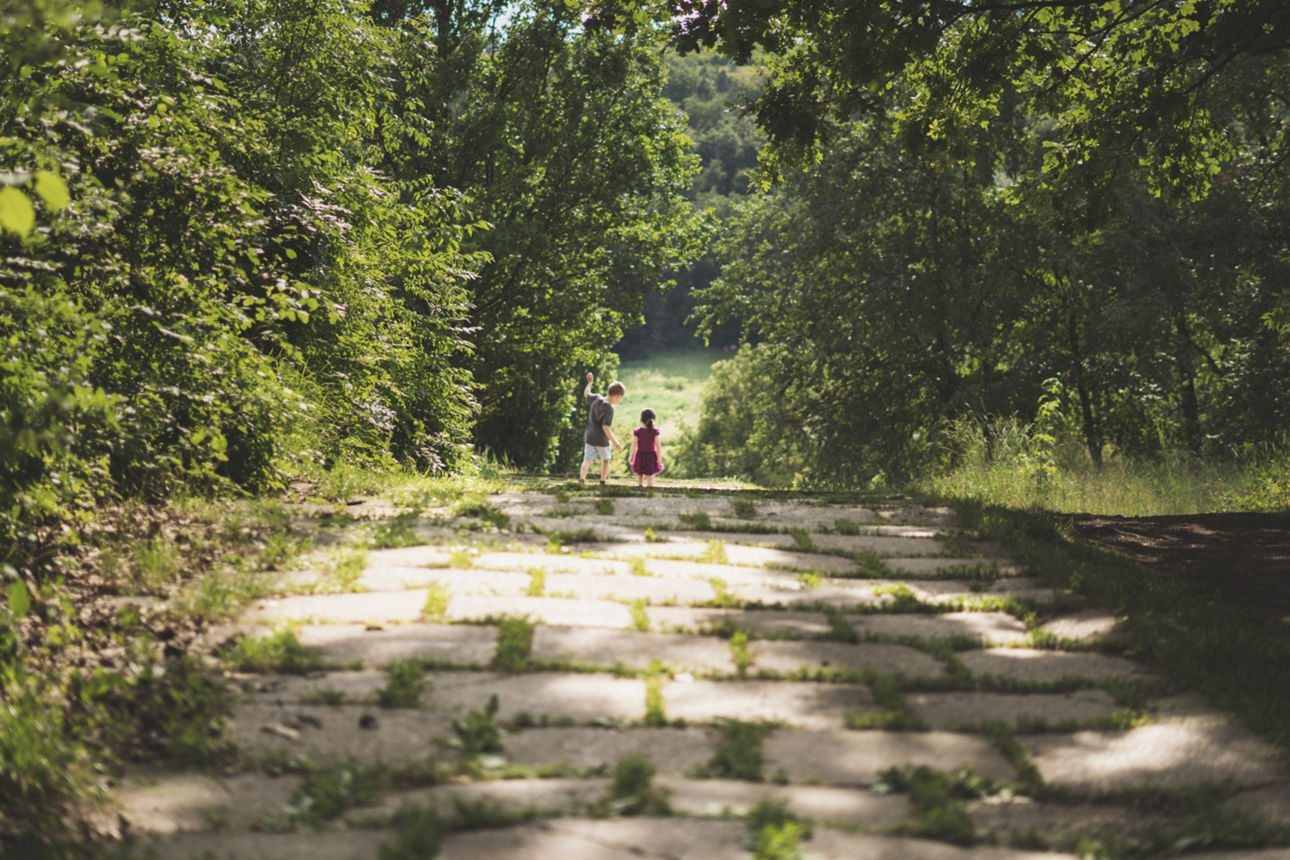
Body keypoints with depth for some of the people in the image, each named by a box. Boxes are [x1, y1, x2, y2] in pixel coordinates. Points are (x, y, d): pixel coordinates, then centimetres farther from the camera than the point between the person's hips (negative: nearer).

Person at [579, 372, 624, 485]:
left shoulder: (596, 398, 0)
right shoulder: (609, 409, -19)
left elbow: (586, 394, 22)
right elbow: (605, 427, -24)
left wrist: (590, 382, 38)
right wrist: (615, 442, -23)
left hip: (589, 436, 5)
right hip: (602, 439, -5)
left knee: (587, 460, 0)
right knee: (605, 459, 18)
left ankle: (582, 476, -23)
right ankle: (603, 480, 24)